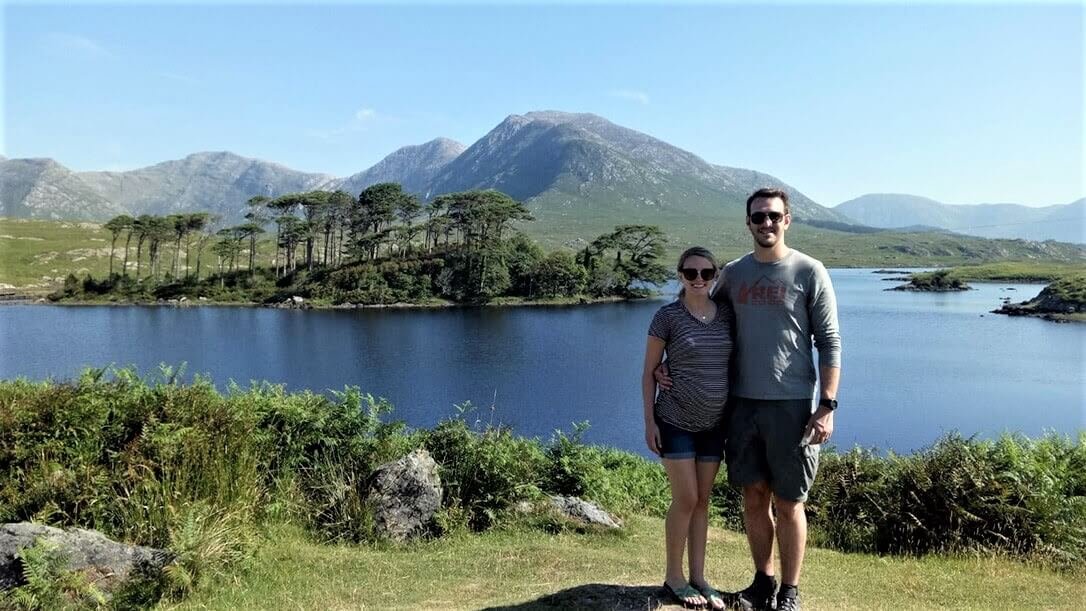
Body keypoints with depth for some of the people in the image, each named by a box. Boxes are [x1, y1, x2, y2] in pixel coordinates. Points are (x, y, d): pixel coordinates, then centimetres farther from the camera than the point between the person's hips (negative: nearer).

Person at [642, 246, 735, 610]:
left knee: (703, 500, 11)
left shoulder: (726, 315, 2)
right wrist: (649, 421, -9)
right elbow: (649, 371, -5)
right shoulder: (668, 316, -9)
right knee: (686, 499, -1)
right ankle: (674, 577, 16)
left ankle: (698, 577, 22)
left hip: (715, 423, 4)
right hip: (676, 421, -4)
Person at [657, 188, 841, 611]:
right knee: (754, 497, 12)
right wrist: (669, 367, 5)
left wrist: (827, 406, -10)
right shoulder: (733, 273, 8)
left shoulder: (809, 272, -3)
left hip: (790, 405, -4)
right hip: (742, 403, 4)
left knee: (788, 504, 5)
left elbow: (829, 343, -4)